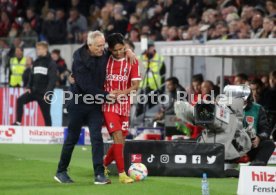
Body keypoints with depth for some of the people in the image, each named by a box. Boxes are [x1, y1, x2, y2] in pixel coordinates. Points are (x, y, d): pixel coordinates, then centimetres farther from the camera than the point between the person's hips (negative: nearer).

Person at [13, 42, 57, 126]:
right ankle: (18, 122, -15)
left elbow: (52, 80, -14)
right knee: (20, 100, -16)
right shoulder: (36, 62, 12)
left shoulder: (51, 64, -7)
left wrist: (48, 93, -21)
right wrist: (29, 87, 2)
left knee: (46, 114, 1)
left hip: (44, 93, -5)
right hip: (34, 90, 5)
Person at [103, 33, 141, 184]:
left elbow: (136, 85, -5)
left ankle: (104, 166, 28)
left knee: (120, 141, 6)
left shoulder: (132, 61, 0)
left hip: (124, 106, 2)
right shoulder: (105, 61, 1)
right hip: (109, 105, -2)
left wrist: (123, 92, -19)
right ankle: (122, 174, -12)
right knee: (118, 137, -15)